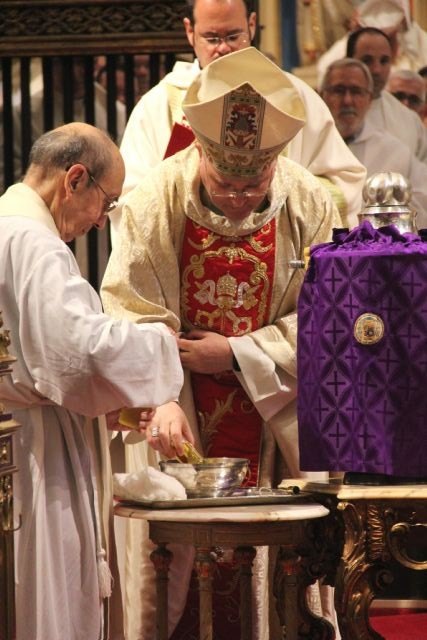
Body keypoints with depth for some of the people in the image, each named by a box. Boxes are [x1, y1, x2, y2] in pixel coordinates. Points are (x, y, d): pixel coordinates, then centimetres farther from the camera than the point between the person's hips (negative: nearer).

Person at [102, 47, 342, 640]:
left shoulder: (308, 203, -6)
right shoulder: (156, 199, -11)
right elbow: (132, 313, -16)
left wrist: (235, 354, -15)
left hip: (273, 422, 1)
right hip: (177, 419, -1)